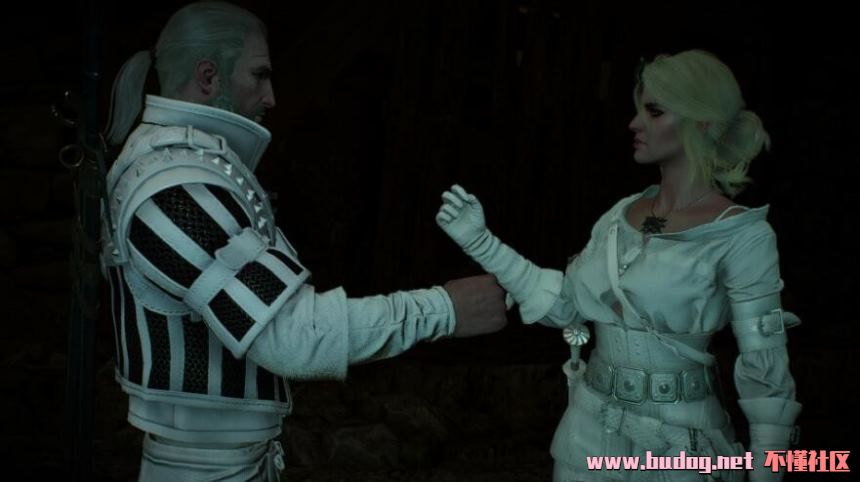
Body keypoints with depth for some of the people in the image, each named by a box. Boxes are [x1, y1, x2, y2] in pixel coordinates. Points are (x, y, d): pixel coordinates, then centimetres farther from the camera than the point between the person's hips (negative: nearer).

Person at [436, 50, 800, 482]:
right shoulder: (621, 213, 4)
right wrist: (480, 242, -2)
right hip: (591, 430, 5)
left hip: (678, 441, -5)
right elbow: (564, 305, 3)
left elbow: (764, 368, -12)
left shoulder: (741, 235, -13)